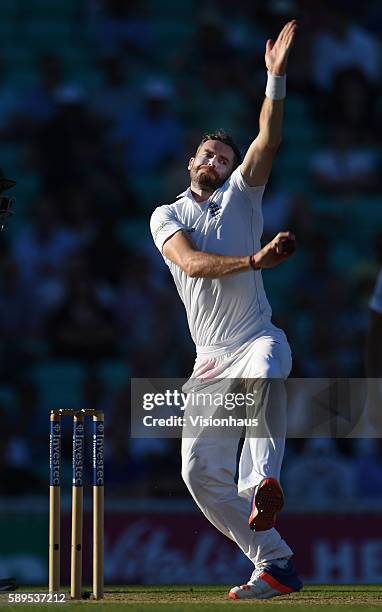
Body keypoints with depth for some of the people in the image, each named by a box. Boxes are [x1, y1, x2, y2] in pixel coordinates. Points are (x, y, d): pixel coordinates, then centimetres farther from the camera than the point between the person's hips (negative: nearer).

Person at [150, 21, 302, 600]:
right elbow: (191, 262, -11)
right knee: (201, 471, -4)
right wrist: (253, 260, -25)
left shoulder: (241, 195, 10)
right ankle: (274, 563, 4)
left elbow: (269, 140, -6)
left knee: (266, 372, -40)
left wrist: (276, 78, -17)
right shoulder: (166, 216, 9)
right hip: (210, 358, 3)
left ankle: (263, 483, -53)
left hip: (257, 338, -3)